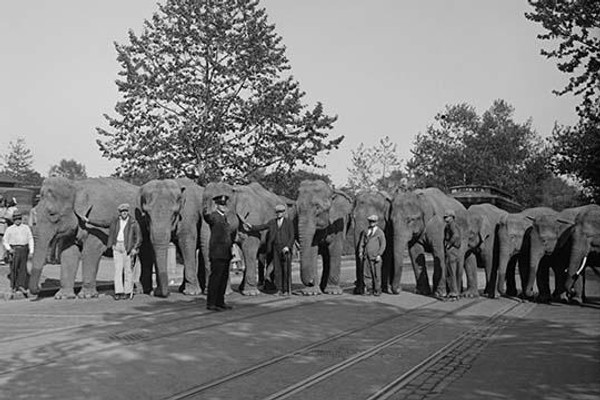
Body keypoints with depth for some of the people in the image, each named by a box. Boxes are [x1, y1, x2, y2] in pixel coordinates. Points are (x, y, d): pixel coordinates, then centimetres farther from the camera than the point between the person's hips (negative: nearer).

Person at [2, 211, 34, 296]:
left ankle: (21, 286, 0)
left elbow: (30, 239, 8)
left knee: (23, 268, -3)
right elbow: (4, 241, 7)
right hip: (14, 250, -1)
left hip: (24, 249, 2)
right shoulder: (9, 229, 4)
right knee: (14, 268, 0)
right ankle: (13, 286, 11)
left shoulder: (26, 228, 9)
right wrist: (9, 249, -9)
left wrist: (31, 250, 0)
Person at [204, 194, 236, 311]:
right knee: (215, 277, -7)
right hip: (217, 253, -8)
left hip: (226, 253, 8)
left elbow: (231, 231, 34)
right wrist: (206, 213, -54)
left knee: (224, 278, 11)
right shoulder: (214, 216, -8)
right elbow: (208, 218, -34)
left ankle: (220, 302, 19)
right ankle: (211, 303, -3)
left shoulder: (225, 217, 18)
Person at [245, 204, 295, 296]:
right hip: (276, 249, 3)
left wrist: (287, 247, -15)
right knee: (277, 269, 2)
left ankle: (287, 290, 4)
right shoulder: (272, 222, 11)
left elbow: (292, 236, -3)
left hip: (285, 249, -3)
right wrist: (252, 227, -11)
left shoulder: (289, 222, 0)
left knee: (286, 269, -2)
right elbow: (262, 226, 3)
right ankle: (279, 290, 6)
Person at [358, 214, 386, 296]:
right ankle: (369, 289, 10)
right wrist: (360, 252, 5)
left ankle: (377, 290, 7)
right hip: (366, 256, 4)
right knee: (366, 273, 2)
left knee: (376, 274, -1)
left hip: (375, 257, -4)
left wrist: (379, 254, -9)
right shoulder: (365, 231, 14)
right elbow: (362, 243, 17)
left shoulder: (380, 232, 2)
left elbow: (383, 245, 0)